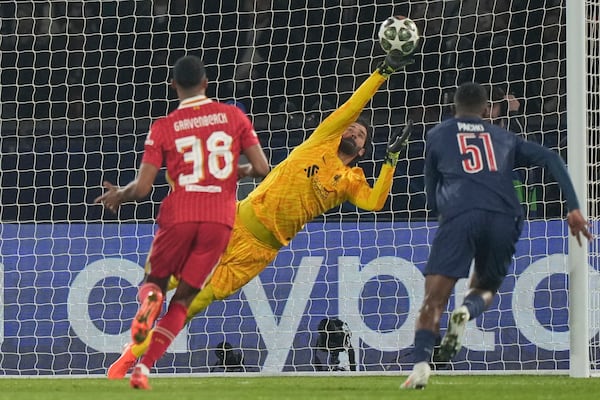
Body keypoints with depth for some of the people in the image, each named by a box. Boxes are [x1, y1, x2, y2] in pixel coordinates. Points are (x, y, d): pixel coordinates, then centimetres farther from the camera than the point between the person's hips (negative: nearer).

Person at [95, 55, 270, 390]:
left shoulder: (163, 127, 2)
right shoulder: (234, 116, 6)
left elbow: (142, 189, -1)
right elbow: (262, 168, 2)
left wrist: (118, 196, 20)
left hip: (178, 216, -1)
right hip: (220, 219, 1)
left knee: (155, 280, 20)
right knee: (184, 298, 10)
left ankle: (149, 301, -19)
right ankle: (144, 367, -6)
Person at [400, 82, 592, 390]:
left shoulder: (437, 136, 24)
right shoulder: (504, 138, 27)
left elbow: (431, 195, 28)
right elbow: (550, 159, 13)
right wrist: (573, 208, 8)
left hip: (459, 216, -2)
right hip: (504, 219, 2)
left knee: (433, 300, -5)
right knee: (484, 288, 22)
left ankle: (421, 363, -28)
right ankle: (468, 310, -15)